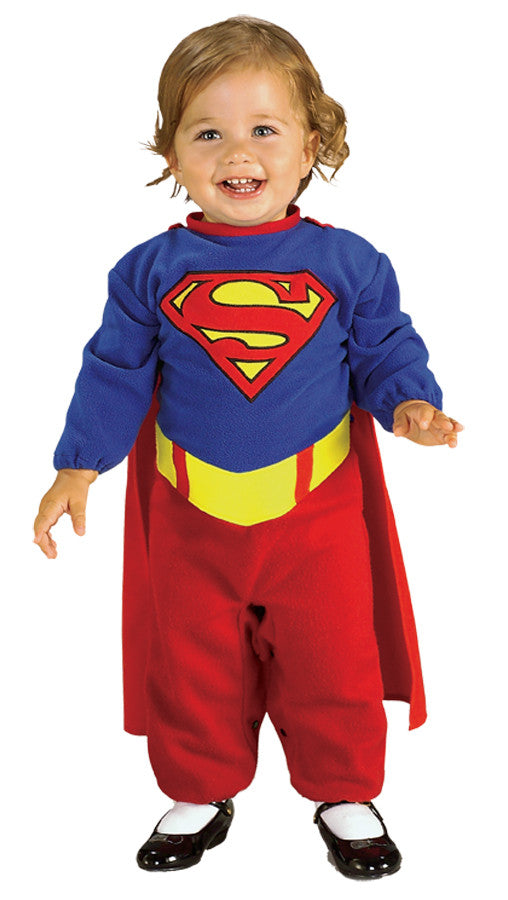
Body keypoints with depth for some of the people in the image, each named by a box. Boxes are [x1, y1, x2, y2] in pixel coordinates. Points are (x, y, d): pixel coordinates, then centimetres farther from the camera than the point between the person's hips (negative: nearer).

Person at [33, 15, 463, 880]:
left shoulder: (347, 263, -5)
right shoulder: (151, 271, -5)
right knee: (189, 667, 14)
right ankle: (199, 793, 37)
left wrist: (408, 404, -17)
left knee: (334, 661, 11)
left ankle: (344, 793, 35)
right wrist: (78, 466, -5)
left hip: (317, 510, -1)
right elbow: (115, 371, 1)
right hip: (188, 517, 1)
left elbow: (385, 349, 3)